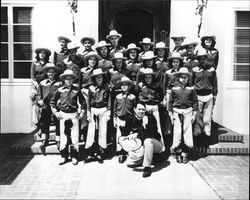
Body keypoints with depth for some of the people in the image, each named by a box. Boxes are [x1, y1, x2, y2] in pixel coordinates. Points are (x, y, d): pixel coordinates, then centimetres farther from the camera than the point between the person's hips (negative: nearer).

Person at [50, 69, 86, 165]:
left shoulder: (76, 90, 2)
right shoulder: (60, 90, 2)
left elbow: (83, 102, 11)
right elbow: (52, 101, 10)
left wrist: (81, 112, 4)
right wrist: (55, 112, 3)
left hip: (74, 115, 0)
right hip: (63, 115, 1)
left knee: (75, 136, 0)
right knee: (63, 136, 5)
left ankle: (74, 157, 11)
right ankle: (64, 156, 15)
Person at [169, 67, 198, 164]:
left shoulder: (191, 89, 2)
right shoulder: (174, 89, 2)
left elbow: (195, 102, 5)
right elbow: (170, 102, 5)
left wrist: (194, 114, 2)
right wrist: (171, 115, 3)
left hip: (188, 112, 0)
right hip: (177, 112, 0)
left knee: (187, 132, 1)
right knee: (177, 132, 0)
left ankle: (185, 154, 10)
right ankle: (178, 153, 11)